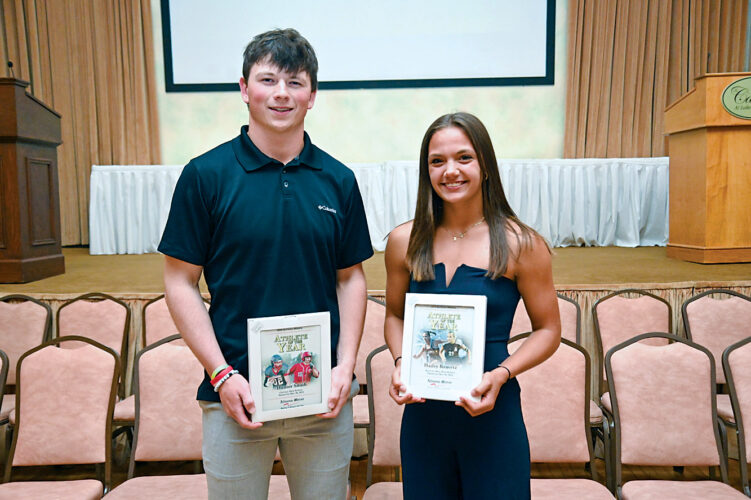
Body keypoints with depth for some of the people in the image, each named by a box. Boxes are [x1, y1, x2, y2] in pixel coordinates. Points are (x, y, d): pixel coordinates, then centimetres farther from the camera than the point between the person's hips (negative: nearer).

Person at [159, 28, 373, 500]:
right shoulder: (206, 174, -5)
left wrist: (346, 366, -4)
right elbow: (181, 282, -4)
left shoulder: (338, 180, 2)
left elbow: (351, 278, 6)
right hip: (235, 392, -2)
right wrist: (221, 374, -10)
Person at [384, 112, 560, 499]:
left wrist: (500, 374, -15)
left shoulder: (521, 245, -7)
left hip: (492, 416, -2)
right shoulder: (404, 241, -1)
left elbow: (548, 330, 0)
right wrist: (400, 363, -6)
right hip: (421, 415, 2)